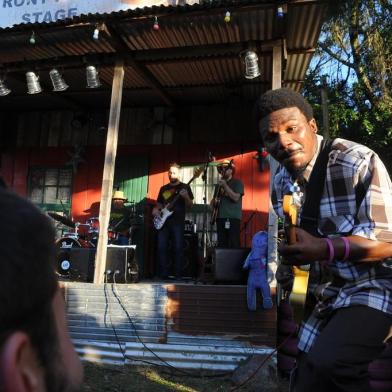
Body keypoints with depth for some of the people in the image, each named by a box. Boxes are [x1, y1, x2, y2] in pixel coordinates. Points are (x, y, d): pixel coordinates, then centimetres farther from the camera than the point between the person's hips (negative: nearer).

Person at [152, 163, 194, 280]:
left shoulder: (185, 187, 6)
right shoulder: (163, 188, 18)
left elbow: (190, 206, 1)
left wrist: (186, 197, -19)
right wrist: (155, 209, 2)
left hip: (178, 222, -4)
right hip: (163, 221, 4)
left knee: (178, 248, -7)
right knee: (162, 248, 0)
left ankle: (178, 274, -1)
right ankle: (163, 274, 7)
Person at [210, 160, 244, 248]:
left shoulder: (237, 183, 2)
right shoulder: (219, 184, 20)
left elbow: (236, 198, -12)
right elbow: (214, 198, 27)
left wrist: (225, 186, -15)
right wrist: (212, 205, 5)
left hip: (233, 218, -6)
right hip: (220, 217, 6)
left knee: (233, 244, -10)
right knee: (221, 244, 6)